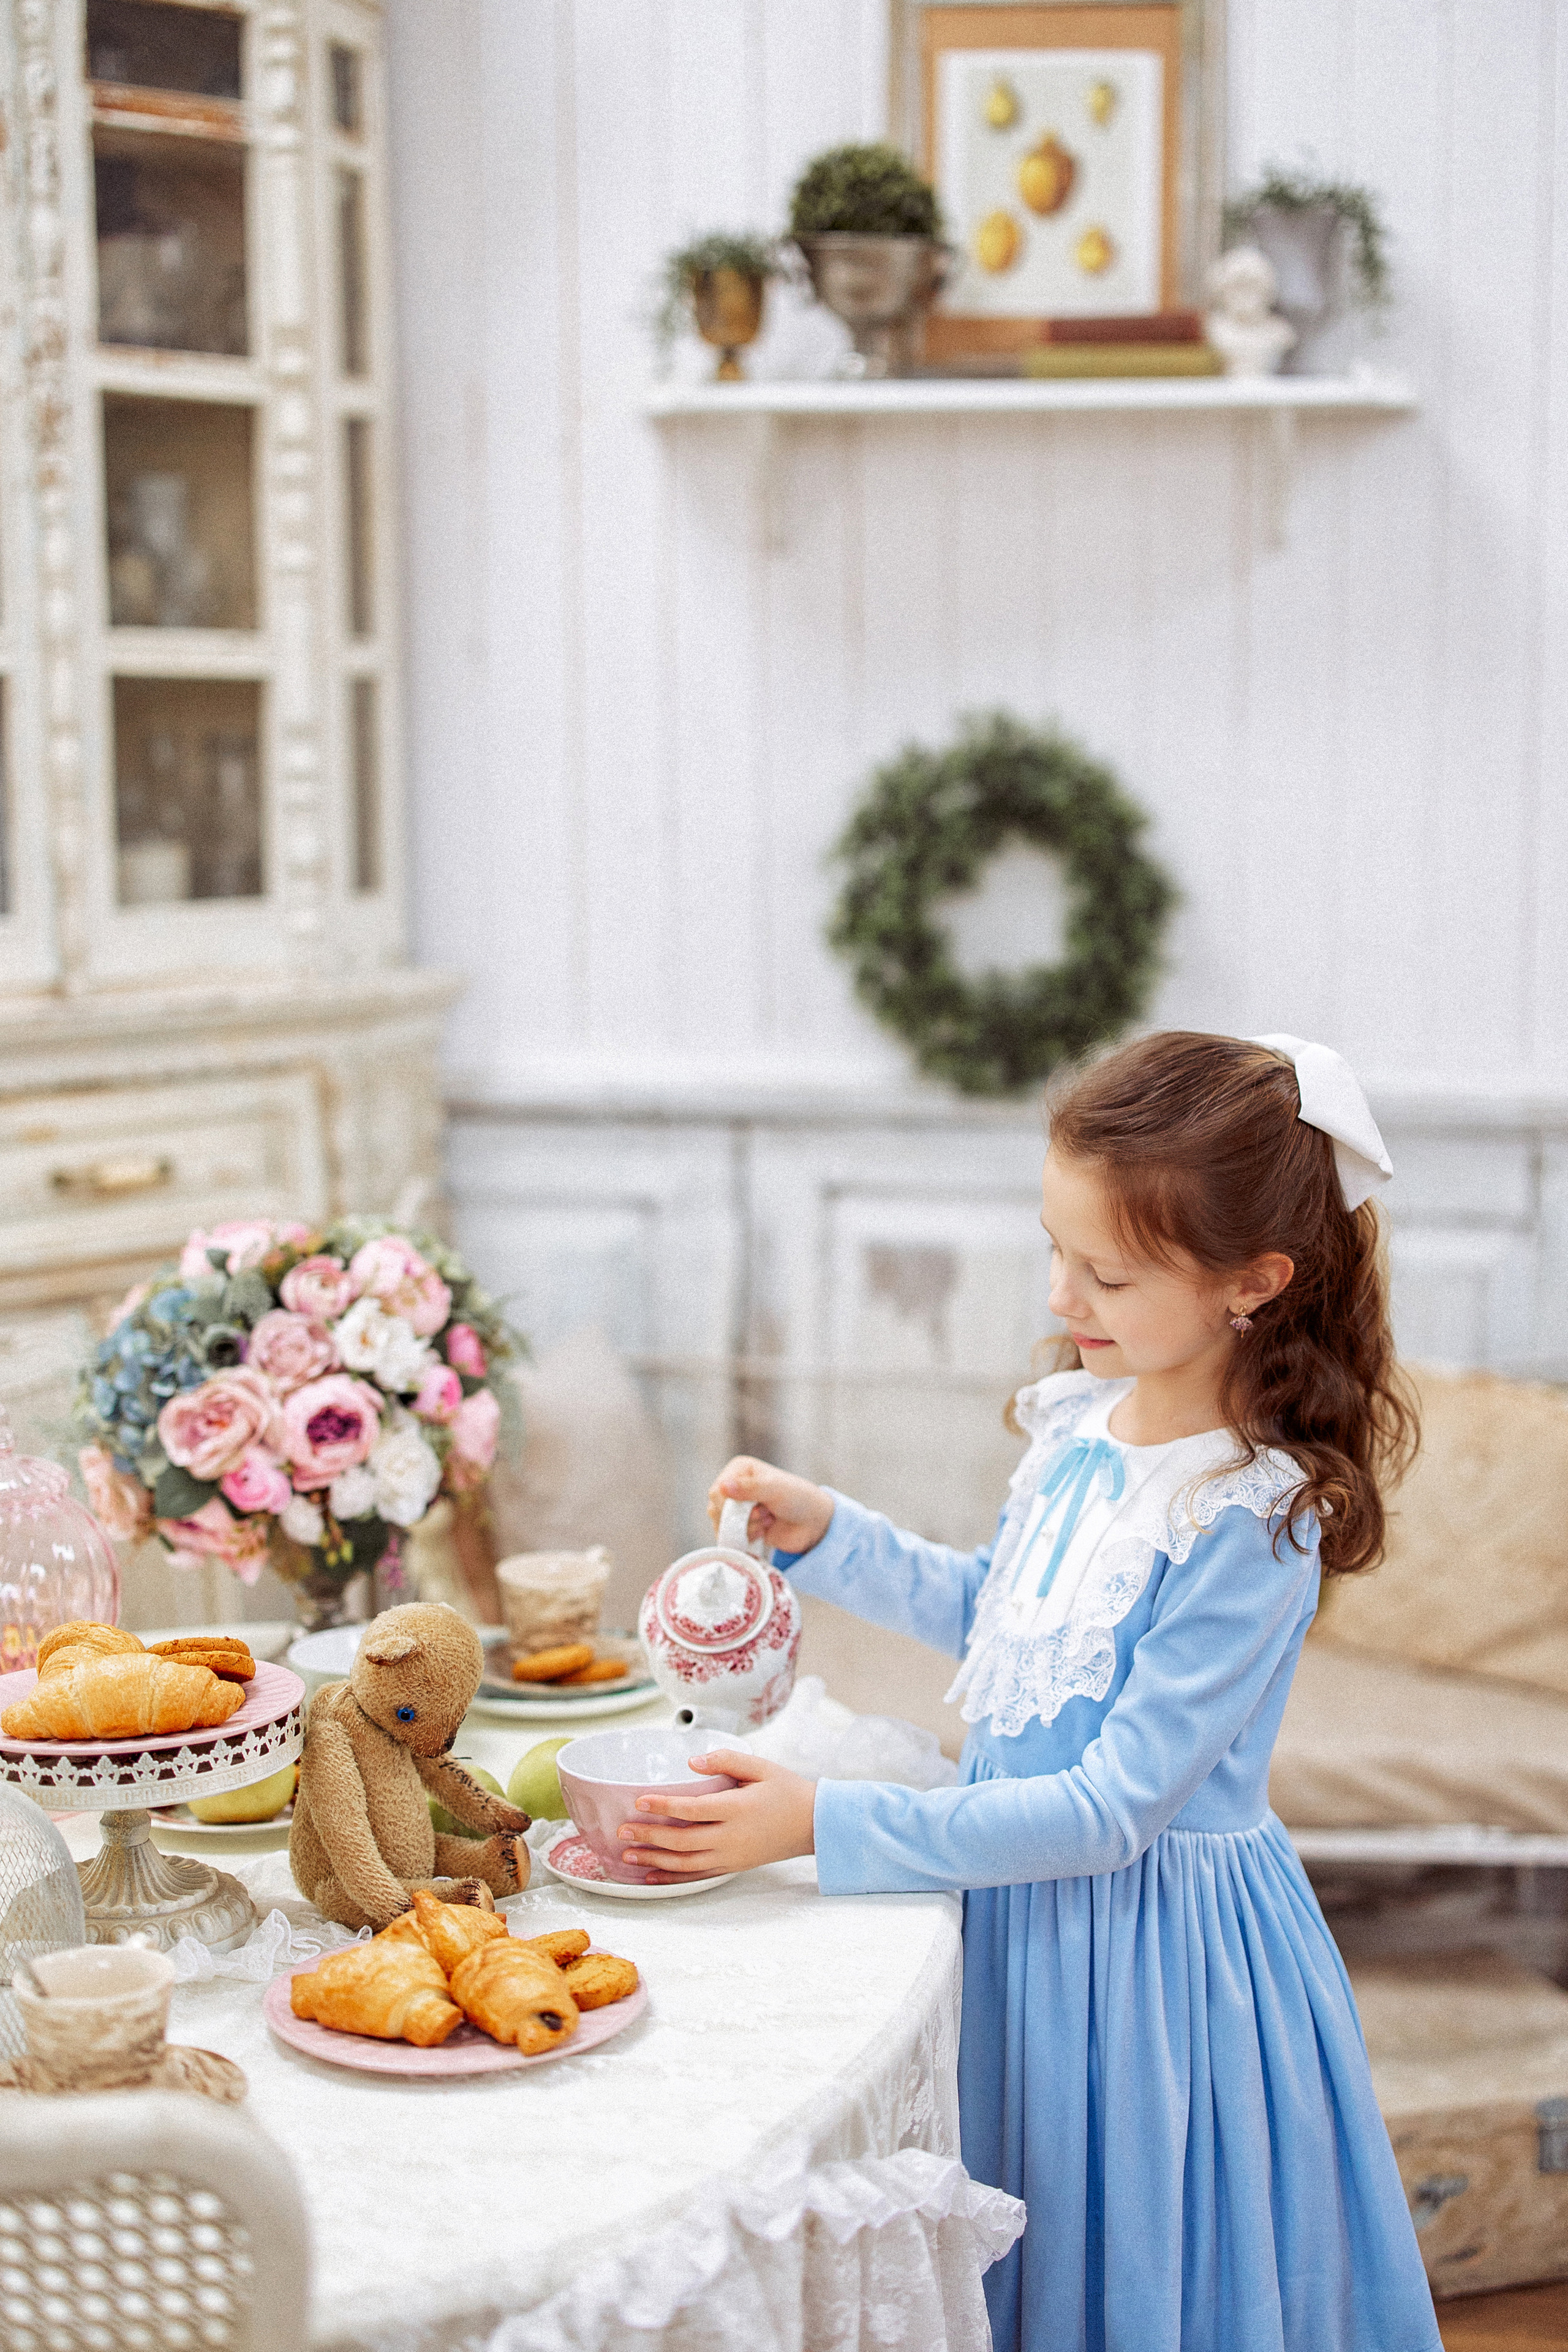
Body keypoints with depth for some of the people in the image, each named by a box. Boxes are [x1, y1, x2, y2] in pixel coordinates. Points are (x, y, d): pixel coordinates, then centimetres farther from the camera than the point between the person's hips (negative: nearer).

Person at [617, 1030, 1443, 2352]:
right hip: (1030, 1902, 7)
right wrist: (828, 1535, 3)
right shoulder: (1079, 1424, -3)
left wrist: (825, 1825, -26)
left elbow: (1113, 1810, -26)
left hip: (1150, 1939, -7)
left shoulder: (1249, 1524, -25)